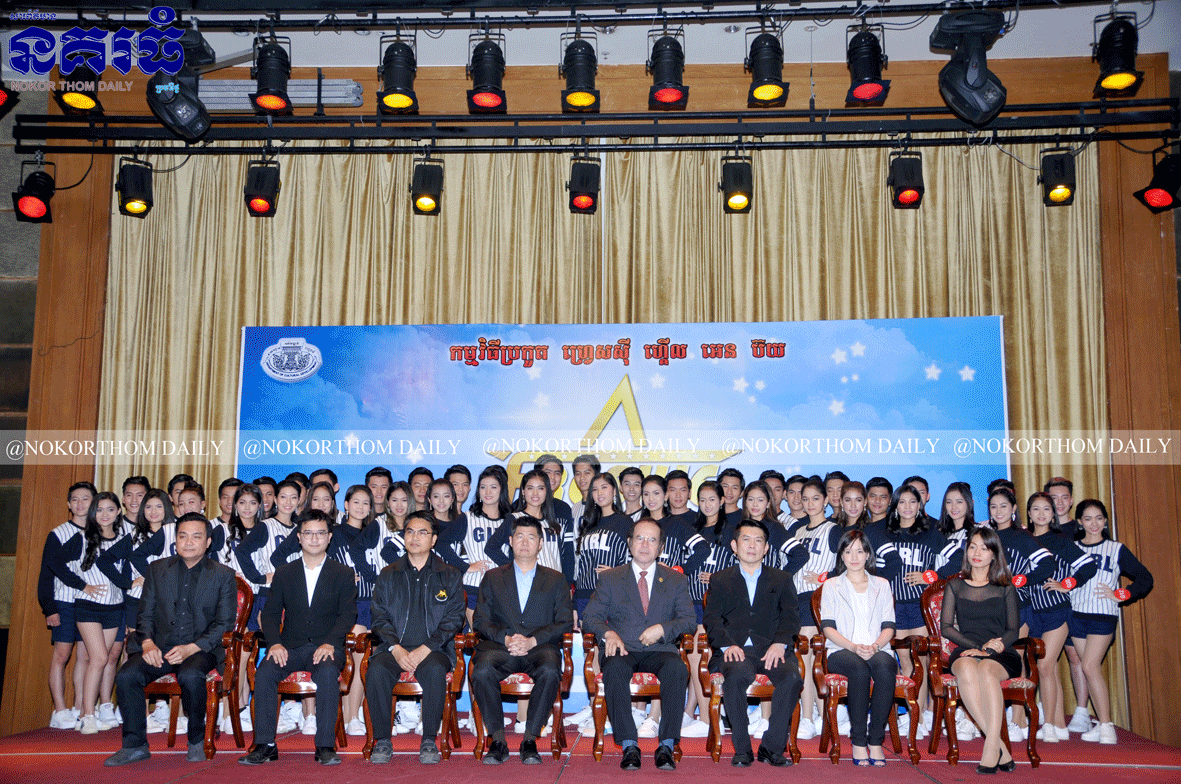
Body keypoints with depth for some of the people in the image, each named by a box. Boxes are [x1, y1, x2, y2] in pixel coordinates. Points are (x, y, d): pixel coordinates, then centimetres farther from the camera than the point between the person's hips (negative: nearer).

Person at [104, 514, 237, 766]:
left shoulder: (223, 575, 3)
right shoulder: (157, 569, 13)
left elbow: (225, 623, -1)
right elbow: (145, 614, 13)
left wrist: (191, 648, -15)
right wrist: (147, 642, -9)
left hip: (201, 649, -3)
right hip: (160, 648, 3)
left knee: (190, 676, -35)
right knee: (126, 676, -24)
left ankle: (196, 741, -10)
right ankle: (135, 745, -5)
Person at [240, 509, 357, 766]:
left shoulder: (343, 574, 8)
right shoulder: (283, 574, 15)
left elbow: (348, 614, 0)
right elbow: (270, 613, 9)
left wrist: (330, 643, -17)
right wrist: (275, 643, -11)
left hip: (326, 647, -2)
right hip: (290, 646, 2)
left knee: (328, 673, -34)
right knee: (264, 672, -27)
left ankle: (326, 746, -27)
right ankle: (264, 745, -19)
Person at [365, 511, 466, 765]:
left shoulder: (449, 575, 12)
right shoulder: (388, 575, 17)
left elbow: (454, 618, 3)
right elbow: (379, 618, 9)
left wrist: (426, 649, -12)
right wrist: (396, 649, -10)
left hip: (433, 649, -2)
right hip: (393, 648, 2)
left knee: (435, 670, -34)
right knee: (376, 671, -30)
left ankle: (429, 741, -19)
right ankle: (382, 740, -13)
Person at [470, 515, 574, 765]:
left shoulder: (556, 580, 19)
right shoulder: (493, 578, 21)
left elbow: (565, 623, 7)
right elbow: (480, 621, 11)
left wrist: (532, 640, -10)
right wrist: (505, 638, -9)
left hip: (540, 647, -1)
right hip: (499, 646, 1)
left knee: (550, 671, -35)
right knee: (482, 670, -33)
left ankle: (530, 741, -22)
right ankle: (498, 741, -20)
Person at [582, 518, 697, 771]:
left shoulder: (676, 580, 17)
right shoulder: (610, 578, 15)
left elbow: (690, 620, 7)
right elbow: (590, 617, 7)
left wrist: (662, 629, -12)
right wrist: (608, 633, -14)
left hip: (659, 649, 0)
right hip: (622, 648, 0)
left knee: (677, 668, -34)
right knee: (615, 668, -35)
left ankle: (667, 745, -27)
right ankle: (628, 746, -28)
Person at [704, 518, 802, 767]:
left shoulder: (782, 580, 21)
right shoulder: (720, 580, 19)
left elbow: (791, 617, 9)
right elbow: (712, 620, 7)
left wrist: (779, 644, -11)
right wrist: (727, 645, -12)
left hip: (771, 649, 1)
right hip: (736, 650, -1)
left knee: (792, 677, -31)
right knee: (738, 674, -35)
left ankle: (772, 747, -15)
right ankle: (742, 749, -20)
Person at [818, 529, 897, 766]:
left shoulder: (882, 585, 20)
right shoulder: (831, 585, 15)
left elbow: (888, 627, 11)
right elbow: (828, 627, 4)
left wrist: (875, 646, -11)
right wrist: (854, 647, -13)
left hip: (877, 650, 1)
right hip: (841, 651, -1)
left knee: (884, 666, -35)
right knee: (859, 668, -36)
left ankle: (876, 740, -28)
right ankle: (858, 742, -29)